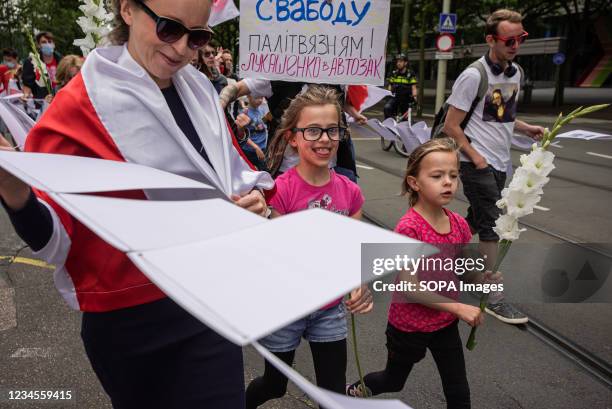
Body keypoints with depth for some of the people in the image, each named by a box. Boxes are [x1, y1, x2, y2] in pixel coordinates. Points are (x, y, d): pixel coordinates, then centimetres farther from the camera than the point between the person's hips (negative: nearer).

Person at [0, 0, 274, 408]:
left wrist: (254, 196, -6)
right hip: (131, 319, -4)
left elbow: (232, 172, 16)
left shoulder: (199, 89, 3)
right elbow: (54, 240, -12)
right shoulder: (80, 105, -13)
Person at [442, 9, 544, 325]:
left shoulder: (515, 73, 10)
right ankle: (495, 299, 2)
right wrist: (475, 157, -15)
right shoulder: (474, 76, -14)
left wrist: (526, 128, 5)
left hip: (500, 163, 8)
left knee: (477, 219, 17)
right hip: (477, 164, -8)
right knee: (492, 225, -7)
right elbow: (451, 126, -13)